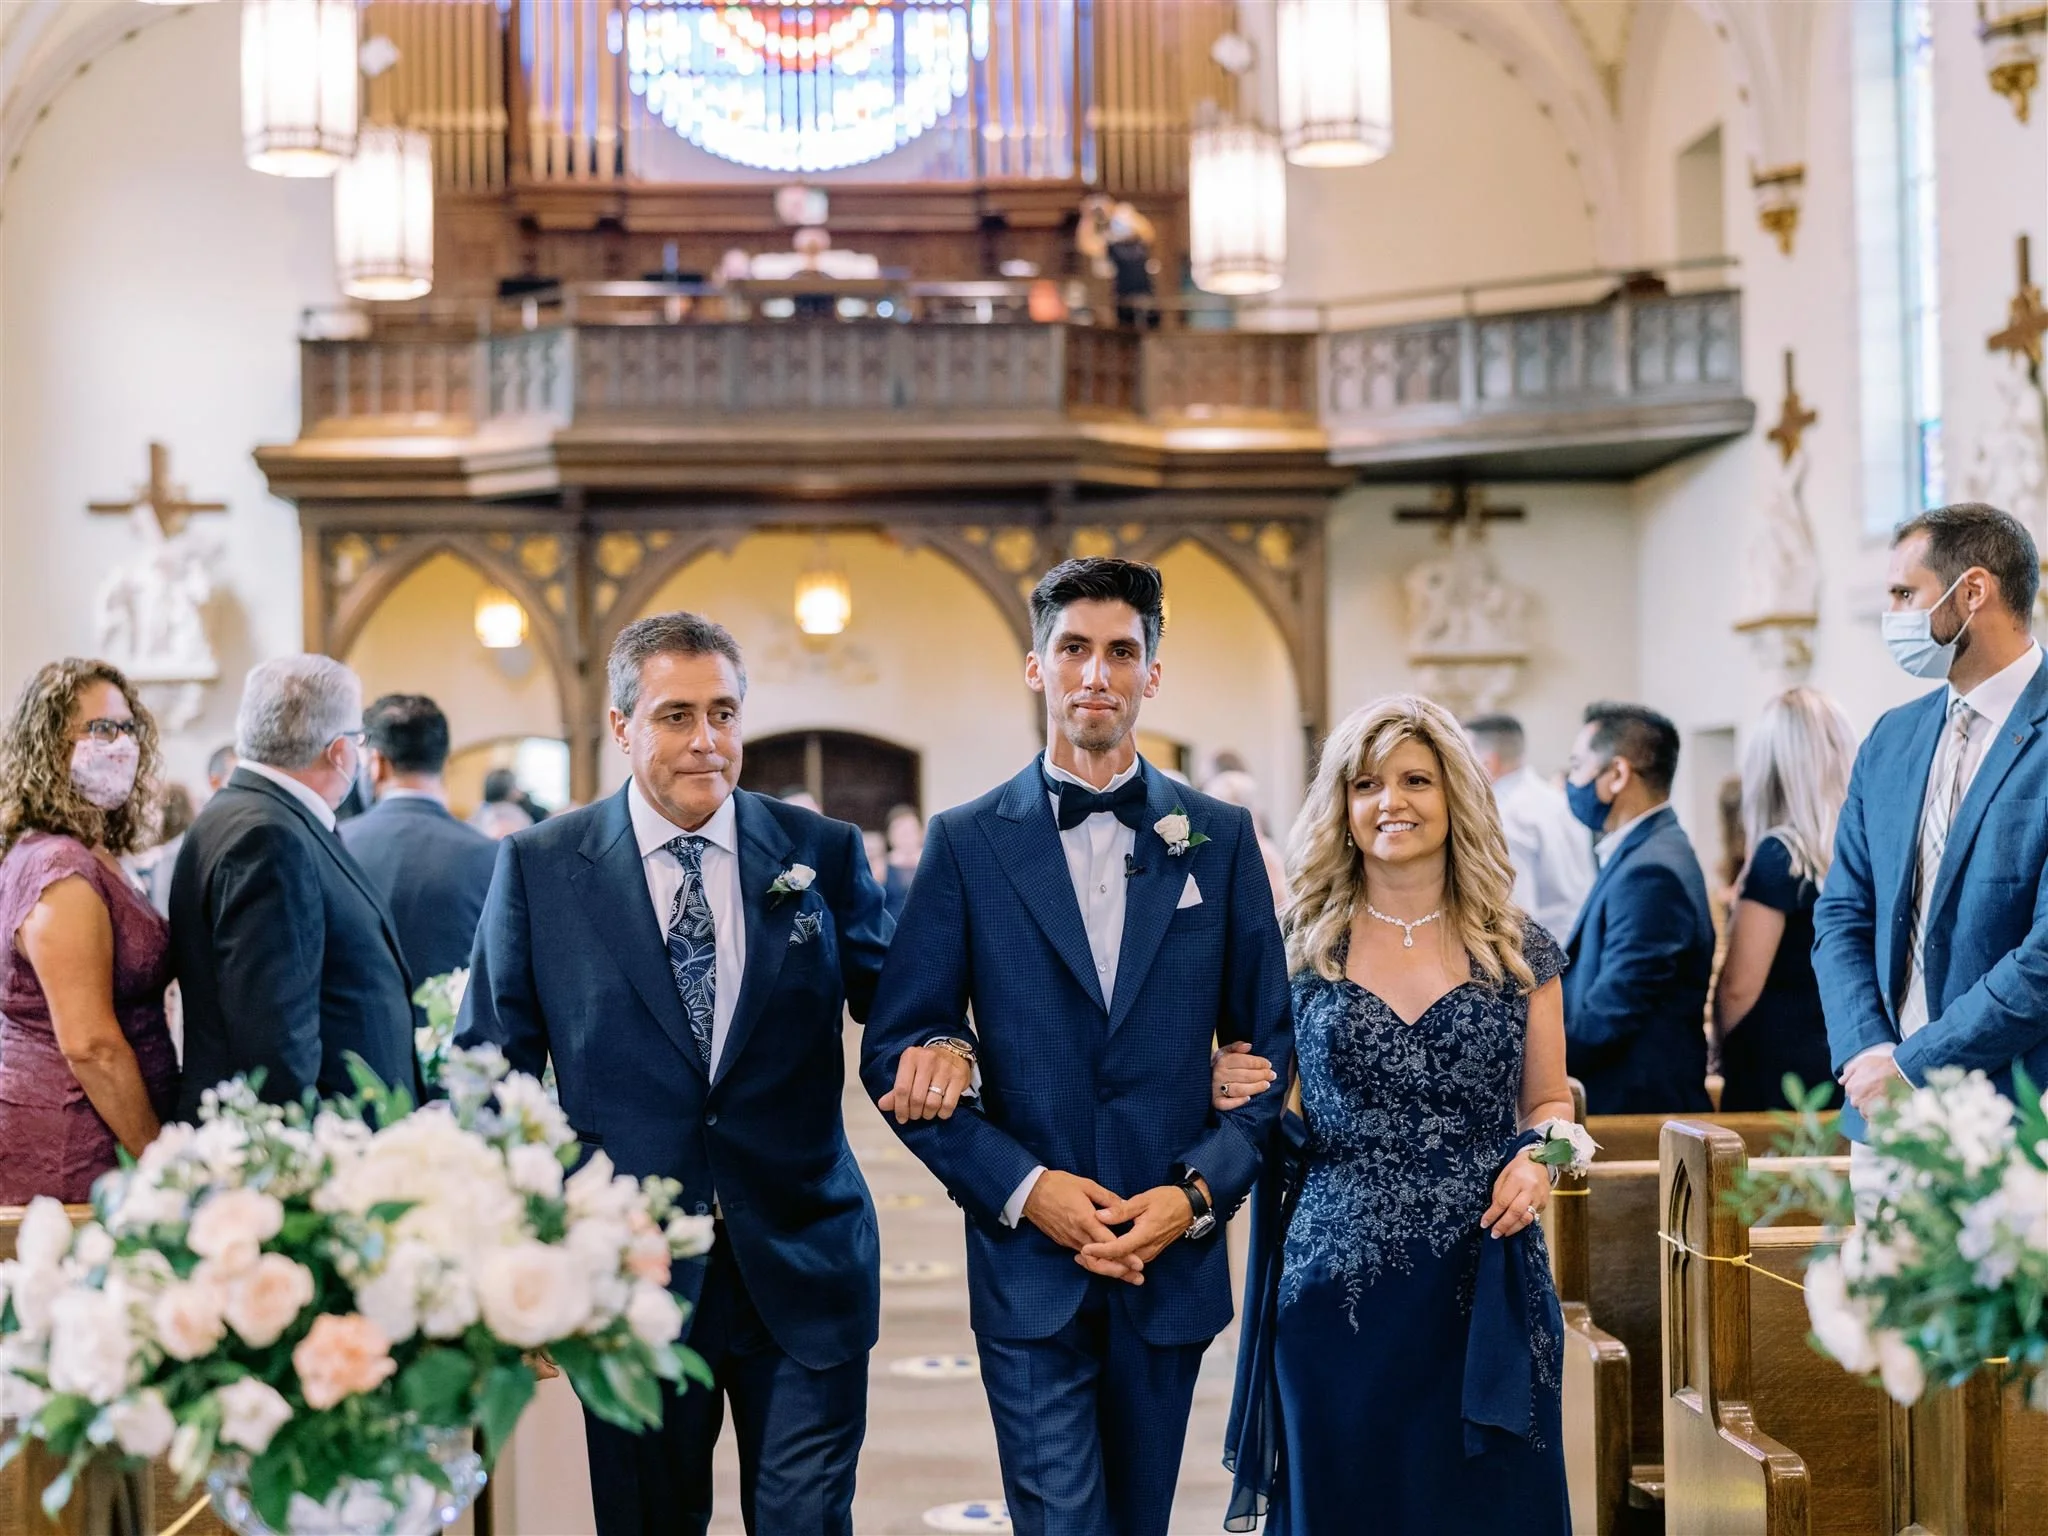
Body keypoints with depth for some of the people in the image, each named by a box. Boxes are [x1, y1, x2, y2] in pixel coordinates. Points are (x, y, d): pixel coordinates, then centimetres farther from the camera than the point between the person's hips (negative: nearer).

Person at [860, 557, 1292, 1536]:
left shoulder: (1219, 838, 5)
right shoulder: (966, 842, 0)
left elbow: (1271, 1042, 6)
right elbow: (895, 1050, -1)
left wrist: (1200, 1191, -8)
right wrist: (1024, 1188, -12)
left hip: (1172, 1261, 2)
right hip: (1029, 1267, -2)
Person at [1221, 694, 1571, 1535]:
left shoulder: (1518, 949, 5)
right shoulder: (1300, 946, 3)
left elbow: (1550, 1100, 14)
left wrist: (1539, 1154, -7)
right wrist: (1242, 1095, -10)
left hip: (1484, 1292, 1)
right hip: (1336, 1289, 0)